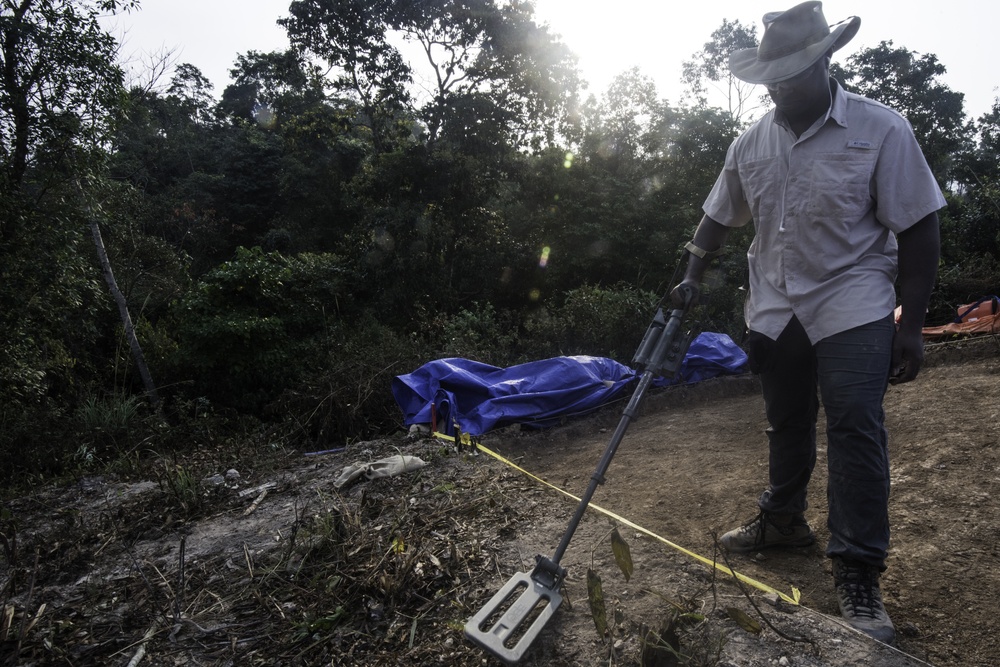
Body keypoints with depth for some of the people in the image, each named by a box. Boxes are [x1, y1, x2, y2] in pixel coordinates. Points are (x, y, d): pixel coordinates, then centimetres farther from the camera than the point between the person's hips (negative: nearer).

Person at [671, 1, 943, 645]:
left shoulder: (881, 129, -9)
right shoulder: (751, 143, 3)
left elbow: (918, 229, -9)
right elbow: (720, 218, 15)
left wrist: (911, 323, -13)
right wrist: (693, 277, 2)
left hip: (853, 302, -4)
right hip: (775, 306, 5)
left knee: (854, 424, -13)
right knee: (786, 421, 16)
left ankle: (859, 575, -2)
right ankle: (784, 520, 36)